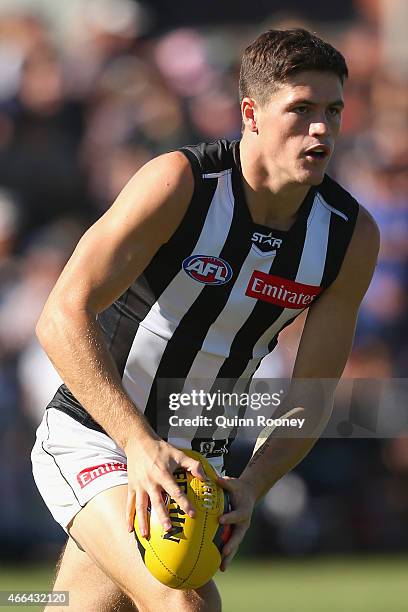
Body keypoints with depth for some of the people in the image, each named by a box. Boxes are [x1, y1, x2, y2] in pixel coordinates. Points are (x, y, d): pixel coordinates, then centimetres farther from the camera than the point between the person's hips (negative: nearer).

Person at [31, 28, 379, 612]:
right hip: (90, 439, -5)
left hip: (196, 464, 5)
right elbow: (64, 316, -25)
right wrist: (139, 444, -37)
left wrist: (250, 488, -21)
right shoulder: (180, 182, -21)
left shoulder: (353, 237, -7)